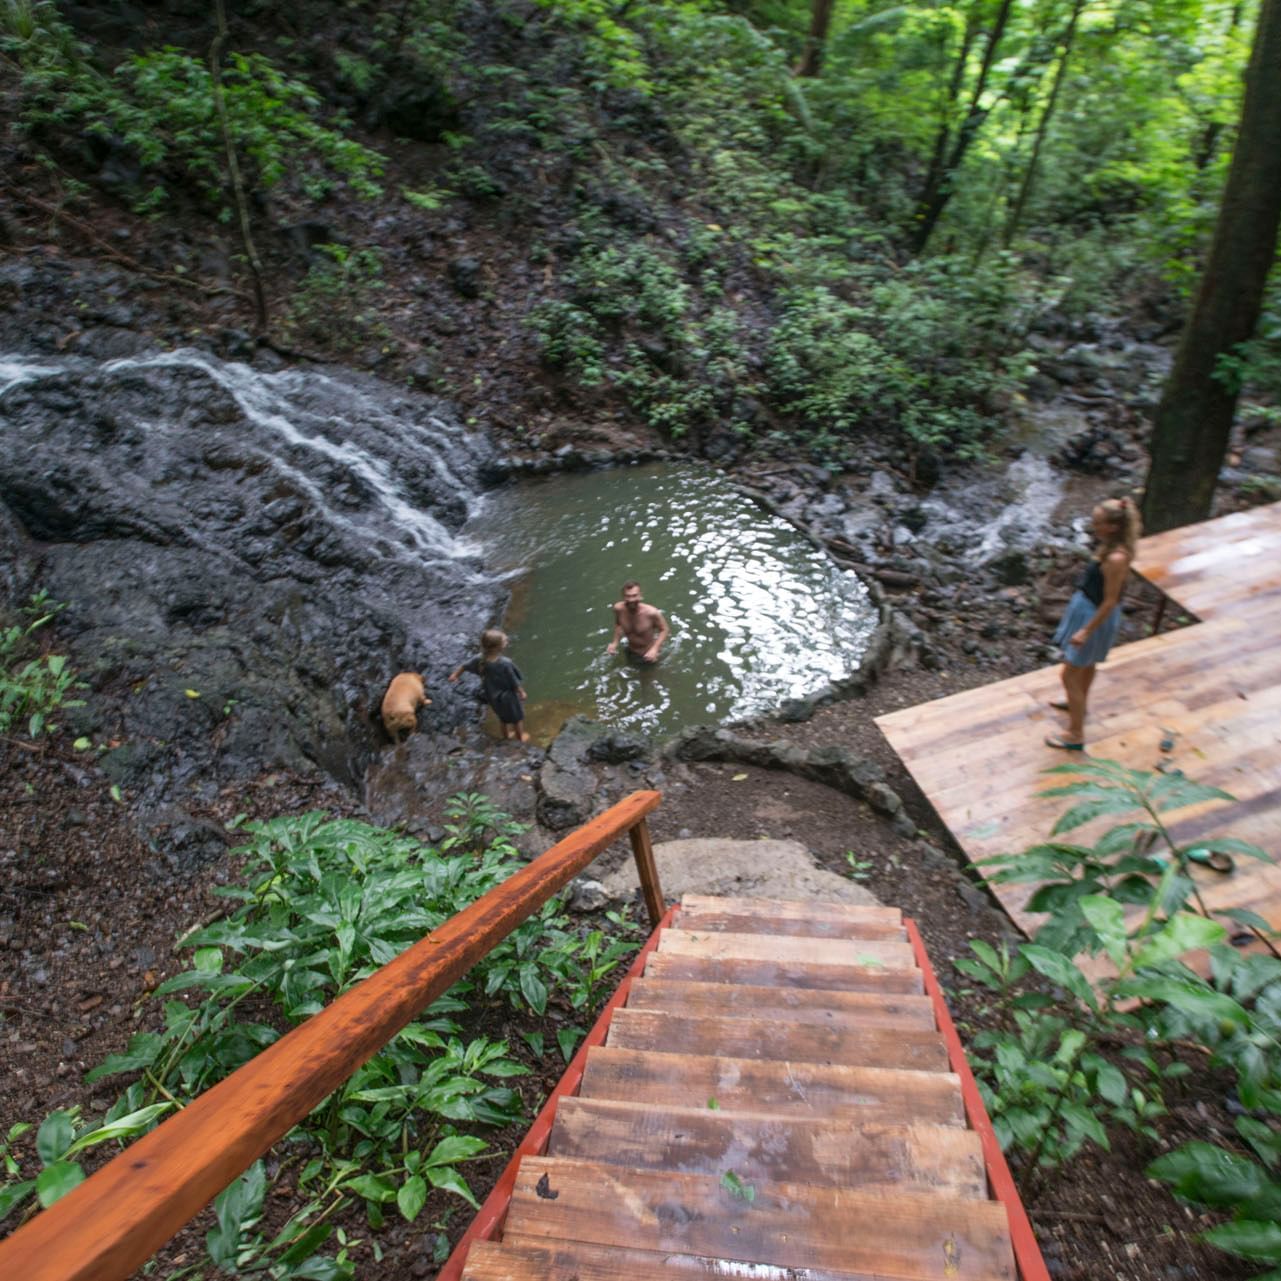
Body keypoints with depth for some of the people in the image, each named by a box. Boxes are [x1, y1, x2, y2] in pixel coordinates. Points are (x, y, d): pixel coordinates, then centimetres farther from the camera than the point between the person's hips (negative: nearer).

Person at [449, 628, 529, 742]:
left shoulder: (480, 659, -23)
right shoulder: (506, 663, -39)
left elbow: (464, 666, -4)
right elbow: (515, 682, -24)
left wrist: (454, 675, 16)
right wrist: (522, 692, -4)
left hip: (492, 695, 5)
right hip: (508, 695, -5)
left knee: (504, 717, 33)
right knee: (517, 716, 25)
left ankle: (507, 733, 55)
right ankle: (521, 736, 47)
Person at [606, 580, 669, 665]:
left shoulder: (651, 613, -37)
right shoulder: (619, 609, -25)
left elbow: (665, 630, -19)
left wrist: (655, 649, -30)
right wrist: (615, 643, -12)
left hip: (648, 655, -4)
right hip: (630, 652, 4)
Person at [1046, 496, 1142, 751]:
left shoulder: (1116, 559, -32)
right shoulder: (1111, 545, -5)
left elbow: (1110, 602, -26)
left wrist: (1086, 631, -21)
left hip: (1095, 616, -9)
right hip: (1087, 606, 9)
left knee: (1070, 675, 1)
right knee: (1087, 663, 31)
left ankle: (1076, 735, 13)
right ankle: (1078, 703, 56)